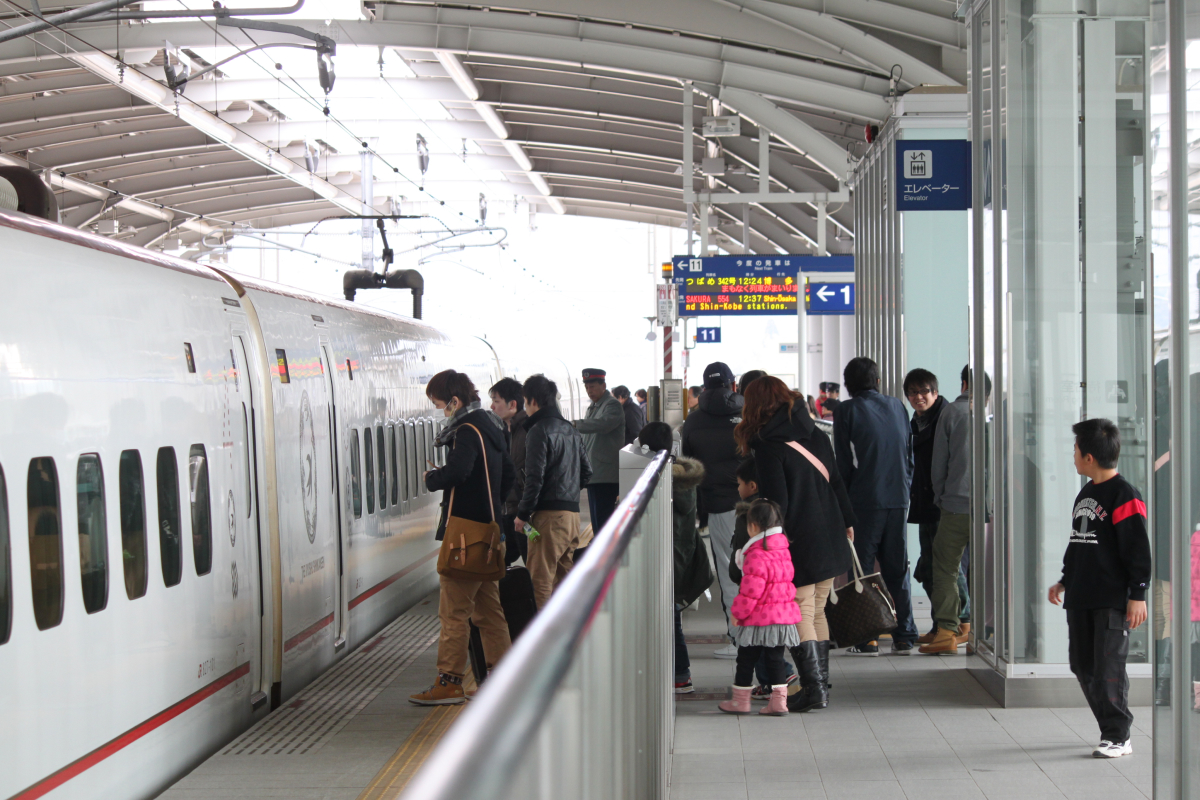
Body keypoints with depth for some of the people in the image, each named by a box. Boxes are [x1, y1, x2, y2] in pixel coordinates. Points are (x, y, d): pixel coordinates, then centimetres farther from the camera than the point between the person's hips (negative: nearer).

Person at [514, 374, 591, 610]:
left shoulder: (539, 431, -10)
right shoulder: (571, 430, 16)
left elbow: (534, 478, -16)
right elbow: (586, 471, 20)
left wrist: (522, 514, -9)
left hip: (549, 514, -8)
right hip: (573, 512, 8)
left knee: (541, 580, -7)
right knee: (563, 577, 16)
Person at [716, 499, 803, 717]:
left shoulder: (757, 556, -20)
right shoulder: (783, 550, 7)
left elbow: (751, 592, -19)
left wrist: (738, 613, -7)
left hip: (759, 619, -7)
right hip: (784, 615, 7)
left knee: (746, 659, 6)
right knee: (775, 659, 11)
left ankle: (740, 701, 15)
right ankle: (779, 701, 7)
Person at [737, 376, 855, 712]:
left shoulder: (768, 447, -12)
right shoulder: (816, 435, 8)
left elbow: (776, 502, -16)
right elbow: (836, 481, 15)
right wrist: (846, 521, 25)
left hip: (799, 544, -7)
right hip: (830, 538, 7)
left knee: (801, 615, -2)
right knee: (817, 613, 16)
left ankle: (813, 688, -7)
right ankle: (821, 683, 19)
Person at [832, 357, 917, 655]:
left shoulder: (847, 410, -5)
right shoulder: (897, 407, 9)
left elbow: (843, 462, -5)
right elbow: (910, 455, 12)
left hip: (864, 501, -5)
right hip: (898, 500, 5)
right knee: (897, 569, 10)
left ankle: (866, 638, -2)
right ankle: (904, 637, 10)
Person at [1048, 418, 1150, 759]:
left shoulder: (1125, 496, -11)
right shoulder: (1085, 494, 16)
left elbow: (1138, 549, -13)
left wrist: (1138, 595, -15)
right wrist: (1065, 581, 25)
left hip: (1113, 602, -9)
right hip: (1081, 599, 9)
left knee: (1109, 669, -8)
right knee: (1083, 666, 9)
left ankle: (1118, 737, 0)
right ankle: (1112, 727, 19)